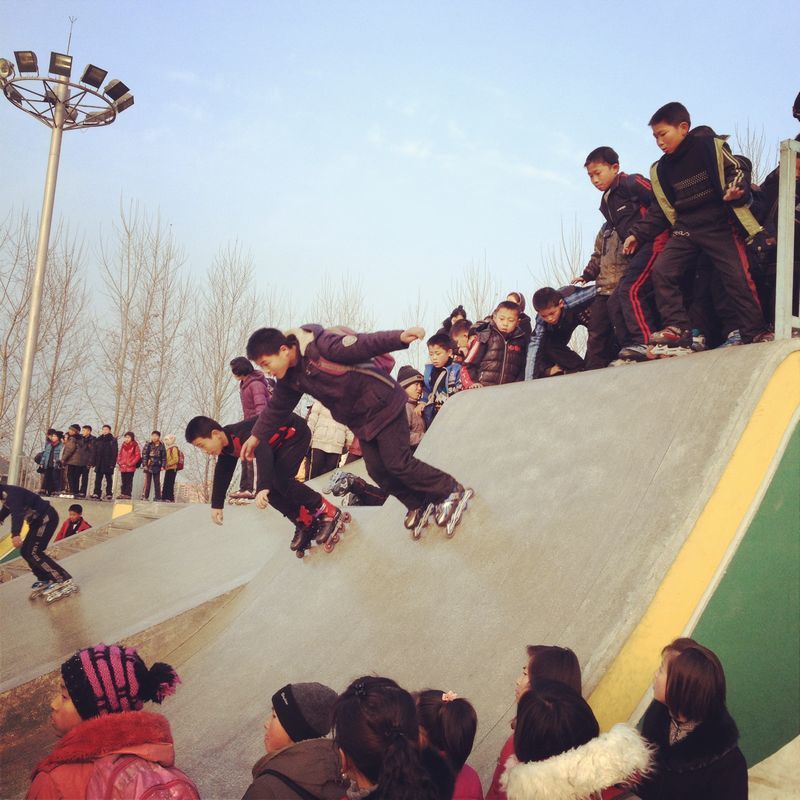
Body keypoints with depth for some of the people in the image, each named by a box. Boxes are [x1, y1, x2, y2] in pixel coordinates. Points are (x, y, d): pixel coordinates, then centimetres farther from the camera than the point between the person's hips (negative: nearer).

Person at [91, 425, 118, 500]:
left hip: (108, 463, -4)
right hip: (99, 463, 4)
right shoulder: (98, 440, 12)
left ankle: (109, 494, 8)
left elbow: (115, 452, -7)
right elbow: (95, 452, 12)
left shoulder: (113, 440, -1)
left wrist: (112, 463, -15)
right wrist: (94, 462, 4)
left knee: (109, 479, 4)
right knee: (98, 479, 0)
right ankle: (97, 493, 0)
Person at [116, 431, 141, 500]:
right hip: (122, 467, 5)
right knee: (124, 482, 11)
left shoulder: (135, 445, -3)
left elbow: (138, 455, -6)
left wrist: (132, 463, -12)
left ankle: (128, 494, 2)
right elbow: (120, 454, 18)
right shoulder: (123, 445, 13)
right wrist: (119, 461, 3)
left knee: (129, 481, 0)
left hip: (130, 467, -5)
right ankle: (122, 494, 15)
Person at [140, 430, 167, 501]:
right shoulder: (148, 445, -2)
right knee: (147, 482, 0)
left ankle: (157, 496, 12)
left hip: (157, 467, 2)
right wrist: (144, 465, -12)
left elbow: (164, 456, 6)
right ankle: (145, 496, 4)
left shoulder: (161, 446, 4)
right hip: (149, 466, -2)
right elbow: (144, 455, -6)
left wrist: (163, 466, -1)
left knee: (157, 482, 7)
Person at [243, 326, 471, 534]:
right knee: (377, 470, 6)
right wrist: (257, 436, 17)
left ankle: (452, 491, 5)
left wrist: (400, 338, -47)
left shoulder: (321, 345, -26)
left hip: (383, 404, -8)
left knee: (397, 463, -10)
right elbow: (277, 408, 15)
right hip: (360, 421, 8)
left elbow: (366, 344, -32)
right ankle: (418, 504, 25)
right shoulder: (291, 377, 0)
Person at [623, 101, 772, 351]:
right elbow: (660, 209, 18)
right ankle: (677, 329, -13)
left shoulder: (710, 147, -3)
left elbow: (738, 168, -1)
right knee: (661, 270, -13)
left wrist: (736, 187, -23)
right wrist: (637, 234, 11)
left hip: (720, 225, -5)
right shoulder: (661, 170, 13)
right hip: (685, 230, 5)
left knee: (737, 276, -9)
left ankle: (756, 333, 3)